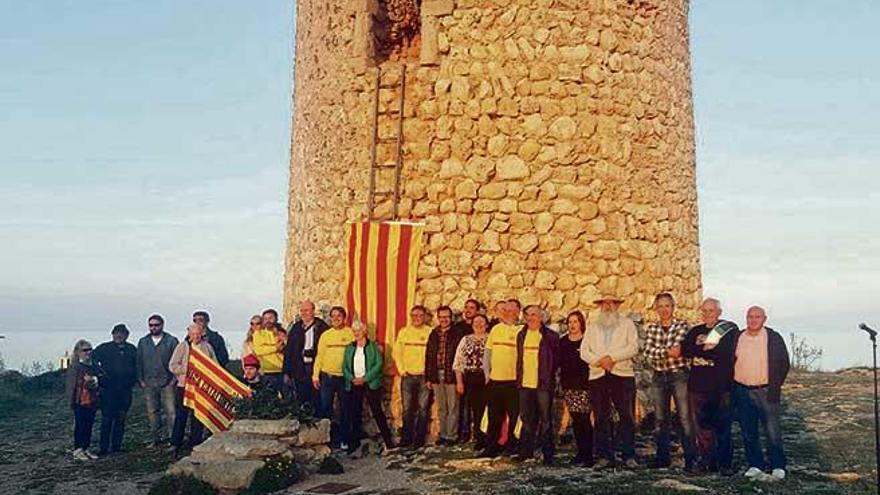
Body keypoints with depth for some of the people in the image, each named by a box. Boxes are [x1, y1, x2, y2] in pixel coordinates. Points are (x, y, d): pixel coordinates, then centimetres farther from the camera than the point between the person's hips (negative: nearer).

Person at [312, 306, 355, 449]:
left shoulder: (350, 333, 1)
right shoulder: (325, 335, 8)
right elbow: (319, 356, 8)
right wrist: (315, 375, 1)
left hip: (345, 377, -1)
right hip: (327, 376, 2)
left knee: (345, 409, 5)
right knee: (325, 407, 2)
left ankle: (343, 439, 15)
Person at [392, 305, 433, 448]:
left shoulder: (430, 332, 0)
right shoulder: (403, 332, 7)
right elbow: (396, 352, 9)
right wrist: (401, 370, 0)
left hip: (424, 377, -2)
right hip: (407, 376, 2)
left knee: (423, 409, 1)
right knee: (407, 408, 3)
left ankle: (419, 439, 8)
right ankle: (406, 438, 11)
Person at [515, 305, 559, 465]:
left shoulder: (550, 336, -4)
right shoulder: (521, 335, 12)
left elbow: (556, 360, -2)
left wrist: (550, 380, -5)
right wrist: (518, 379, 11)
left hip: (543, 385, -5)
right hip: (525, 384, 5)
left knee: (545, 420, 1)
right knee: (527, 419, 12)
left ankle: (548, 453, 7)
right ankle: (526, 450, 21)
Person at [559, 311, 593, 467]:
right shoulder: (563, 342, 13)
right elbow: (560, 363, 14)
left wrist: (588, 380, -10)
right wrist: (562, 381, 8)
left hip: (584, 385, -5)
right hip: (569, 386, 5)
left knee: (584, 419, -7)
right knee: (575, 420, 7)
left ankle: (588, 455, -3)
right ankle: (580, 452, 15)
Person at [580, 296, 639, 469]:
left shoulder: (627, 324, 12)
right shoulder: (592, 326, 18)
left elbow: (633, 347, -2)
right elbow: (584, 351, 8)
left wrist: (612, 357, -12)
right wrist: (599, 361, -9)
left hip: (623, 375, -2)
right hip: (598, 376, 2)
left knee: (627, 417, -4)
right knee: (601, 419, 1)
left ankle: (629, 456, 2)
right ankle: (604, 456, 6)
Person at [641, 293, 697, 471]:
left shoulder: (682, 325, -2)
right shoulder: (651, 328, 8)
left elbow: (677, 347, -17)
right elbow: (647, 352, -6)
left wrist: (658, 352, -15)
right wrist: (667, 351, -17)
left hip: (679, 375, -4)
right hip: (659, 377, 4)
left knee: (685, 418, -8)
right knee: (660, 419, 8)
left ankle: (690, 459, -2)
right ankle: (662, 457, 17)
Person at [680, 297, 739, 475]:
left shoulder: (730, 330, 3)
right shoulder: (696, 331, 16)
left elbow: (727, 352, -13)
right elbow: (684, 349, -2)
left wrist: (700, 349, -8)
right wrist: (707, 347, -13)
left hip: (721, 387, -3)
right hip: (698, 386, 4)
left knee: (722, 427, 0)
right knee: (702, 427, 5)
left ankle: (725, 463, 7)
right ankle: (706, 461, 14)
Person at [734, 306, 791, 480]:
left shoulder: (774, 338, 0)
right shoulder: (737, 338, 7)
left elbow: (784, 364, 2)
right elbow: (730, 363, 13)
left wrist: (774, 388, -3)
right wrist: (733, 389, 6)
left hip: (766, 391, -3)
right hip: (742, 391, 3)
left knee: (772, 430, -2)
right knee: (748, 431, 6)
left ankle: (777, 466, 10)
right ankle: (755, 464, 17)